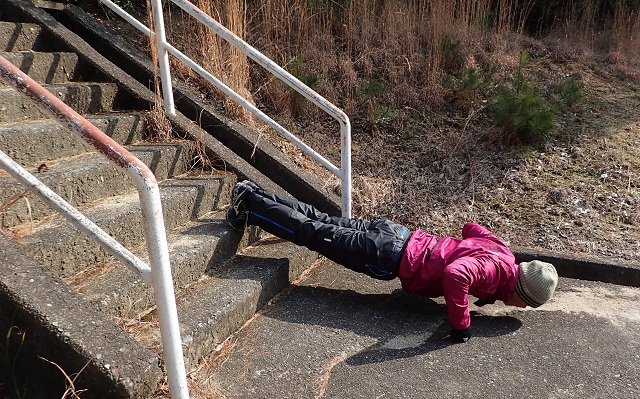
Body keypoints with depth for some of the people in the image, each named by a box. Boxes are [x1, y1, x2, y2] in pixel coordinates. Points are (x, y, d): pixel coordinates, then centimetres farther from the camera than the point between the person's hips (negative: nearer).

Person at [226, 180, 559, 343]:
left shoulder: (501, 250, 9)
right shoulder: (498, 267, -17)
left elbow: (470, 227, 27)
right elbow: (455, 274, -37)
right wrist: (460, 326, -23)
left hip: (397, 236, 8)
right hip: (391, 256, -8)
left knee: (322, 223, 11)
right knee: (314, 234, 0)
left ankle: (252, 195, 21)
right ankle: (248, 206, 10)